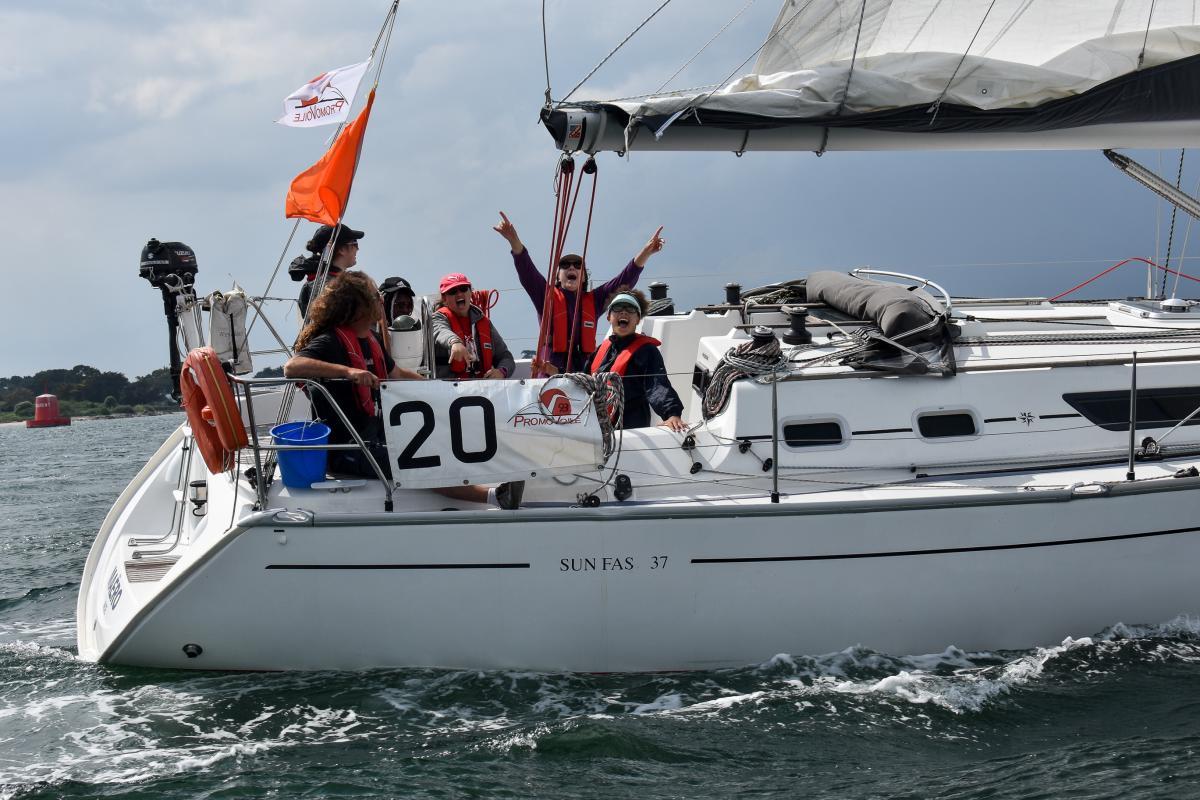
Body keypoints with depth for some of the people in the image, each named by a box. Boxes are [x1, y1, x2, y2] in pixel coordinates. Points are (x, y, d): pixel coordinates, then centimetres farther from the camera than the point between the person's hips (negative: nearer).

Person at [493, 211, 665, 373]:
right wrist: (513, 240, -17)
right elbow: (527, 271, -2)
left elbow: (625, 280, 12)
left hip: (586, 372, 2)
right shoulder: (547, 297, 11)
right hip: (552, 372, -2)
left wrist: (646, 252, 1)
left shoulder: (594, 301, 18)